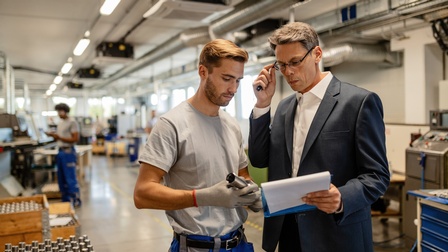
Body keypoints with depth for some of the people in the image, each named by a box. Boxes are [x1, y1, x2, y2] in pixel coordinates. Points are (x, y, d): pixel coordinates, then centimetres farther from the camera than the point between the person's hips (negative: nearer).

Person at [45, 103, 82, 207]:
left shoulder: (72, 122, -10)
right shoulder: (60, 122, 16)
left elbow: (75, 139, -15)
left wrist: (59, 137, -20)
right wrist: (53, 135, -1)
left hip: (68, 152, -9)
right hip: (60, 151, 9)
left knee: (70, 178, -6)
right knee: (61, 178, 11)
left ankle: (75, 201, 2)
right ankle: (66, 200, 20)